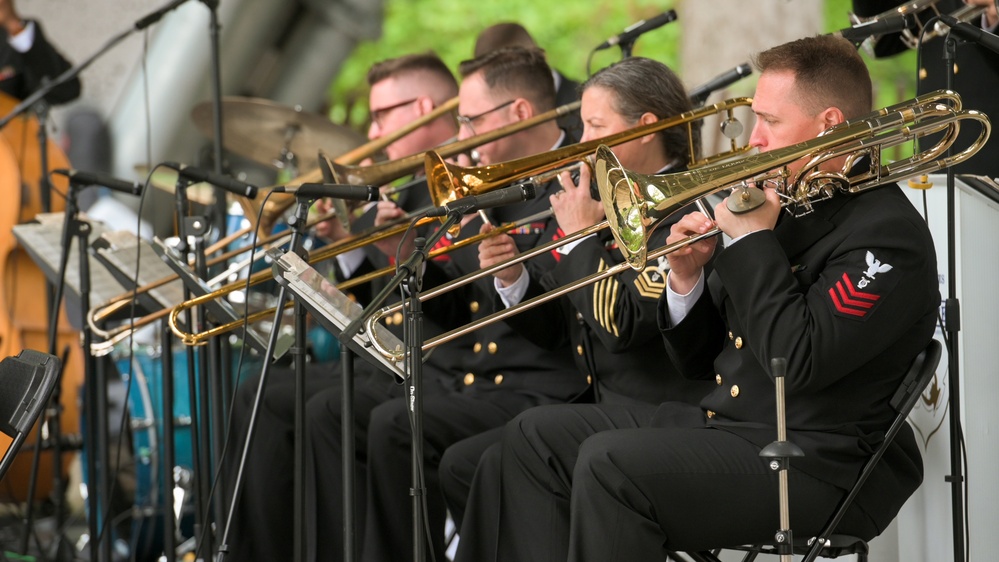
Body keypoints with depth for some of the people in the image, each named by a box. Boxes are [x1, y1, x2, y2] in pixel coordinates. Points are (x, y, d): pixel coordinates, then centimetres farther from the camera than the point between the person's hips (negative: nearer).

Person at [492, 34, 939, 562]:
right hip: (723, 421, 10)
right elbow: (697, 361, 20)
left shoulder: (886, 233, -12)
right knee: (536, 435, 4)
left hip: (818, 462, -10)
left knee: (610, 463, -28)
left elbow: (799, 363, -26)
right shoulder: (783, 207, 15)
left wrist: (752, 238, -16)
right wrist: (685, 280, -1)